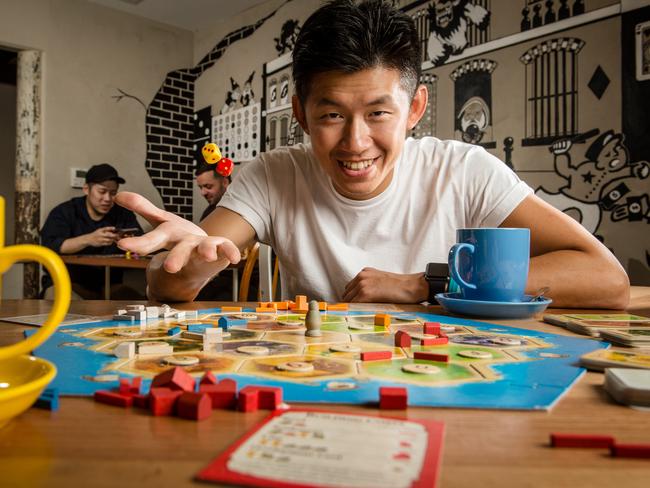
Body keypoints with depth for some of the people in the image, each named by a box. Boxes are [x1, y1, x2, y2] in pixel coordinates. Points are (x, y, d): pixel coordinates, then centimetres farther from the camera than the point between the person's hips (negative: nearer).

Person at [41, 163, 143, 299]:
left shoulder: (124, 214, 9)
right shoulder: (63, 212, 1)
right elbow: (49, 246, -16)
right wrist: (88, 239, -32)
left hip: (110, 284, 3)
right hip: (67, 282, -3)